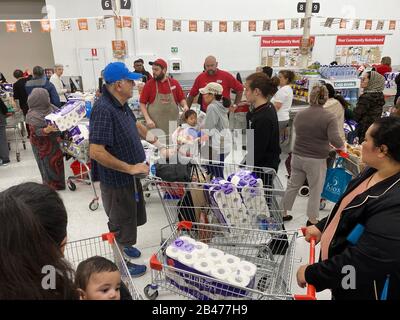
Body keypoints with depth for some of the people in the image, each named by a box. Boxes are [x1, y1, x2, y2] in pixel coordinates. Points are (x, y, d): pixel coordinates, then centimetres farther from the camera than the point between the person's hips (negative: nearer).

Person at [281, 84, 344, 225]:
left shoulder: (299, 115, 3)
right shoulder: (329, 117, -12)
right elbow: (335, 139, -20)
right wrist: (342, 146, -1)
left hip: (297, 156, 5)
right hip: (316, 160, -4)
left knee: (292, 185, 16)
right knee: (315, 190, 11)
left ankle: (283, 213, 27)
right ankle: (312, 219, 22)